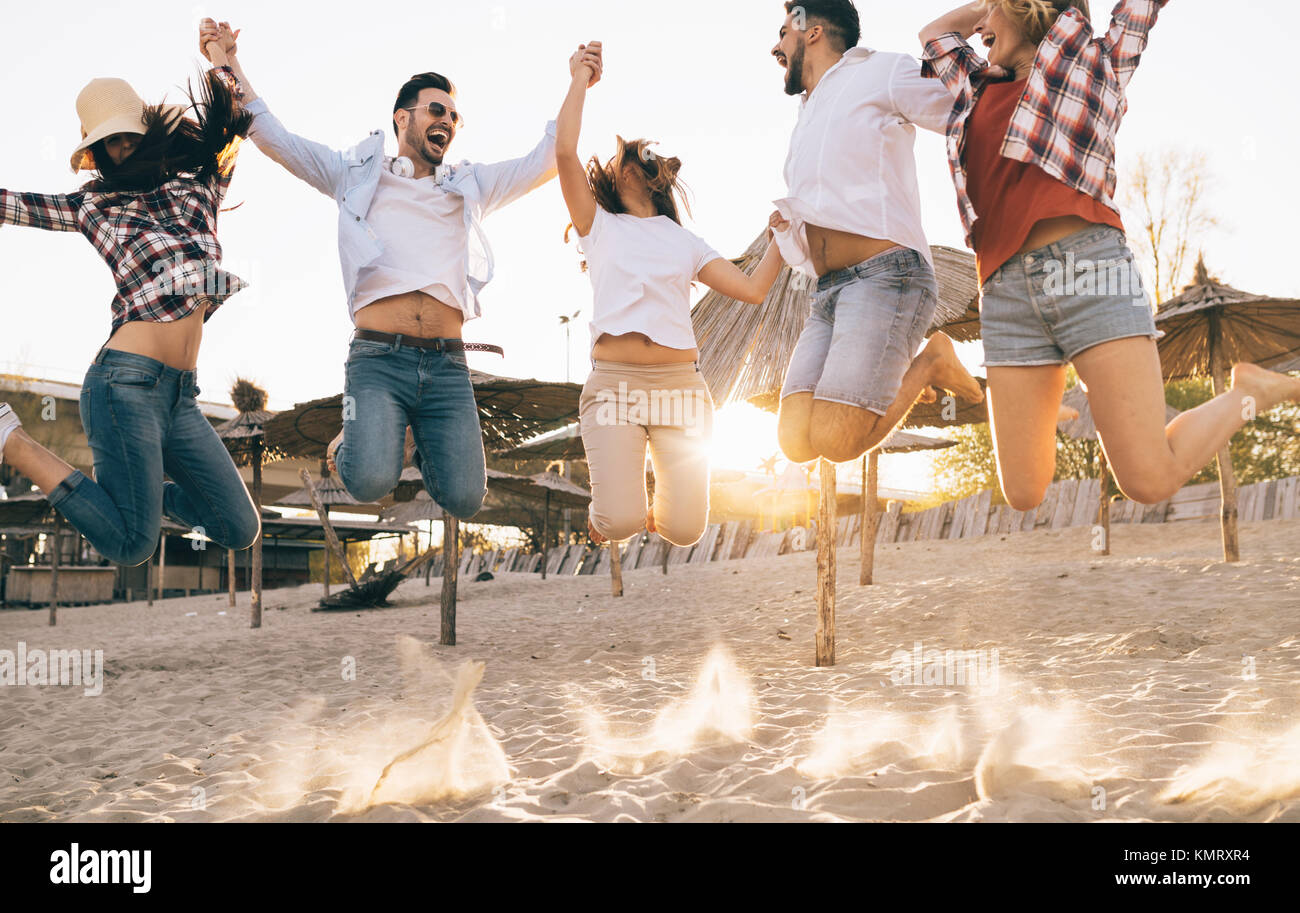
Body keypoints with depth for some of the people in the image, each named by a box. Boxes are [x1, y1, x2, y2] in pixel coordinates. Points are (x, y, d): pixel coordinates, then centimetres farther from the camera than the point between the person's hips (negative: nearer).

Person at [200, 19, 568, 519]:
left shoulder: (470, 187, 22)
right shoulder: (358, 174, 16)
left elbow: (545, 161, 19)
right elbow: (273, 138, 15)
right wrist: (231, 66, 10)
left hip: (447, 364, 3)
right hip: (379, 358, -2)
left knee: (464, 500, -9)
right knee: (371, 483, -24)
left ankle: (425, 441, 25)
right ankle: (355, 439, 14)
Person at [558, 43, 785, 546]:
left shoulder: (684, 241, 21)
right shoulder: (599, 227, 14)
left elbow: (753, 289, 11)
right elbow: (565, 152, -2)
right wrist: (580, 81, 6)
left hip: (680, 385, 3)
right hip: (614, 384, -2)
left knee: (685, 530, -5)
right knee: (618, 524, -17)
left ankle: (653, 511, 31)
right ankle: (603, 513, 21)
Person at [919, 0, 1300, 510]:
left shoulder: (1095, 62, 18)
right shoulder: (982, 91, 29)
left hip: (1088, 265, -4)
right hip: (1008, 292, 4)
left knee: (1151, 481, -15)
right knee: (1024, 495, -1)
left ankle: (1255, 393, 12)